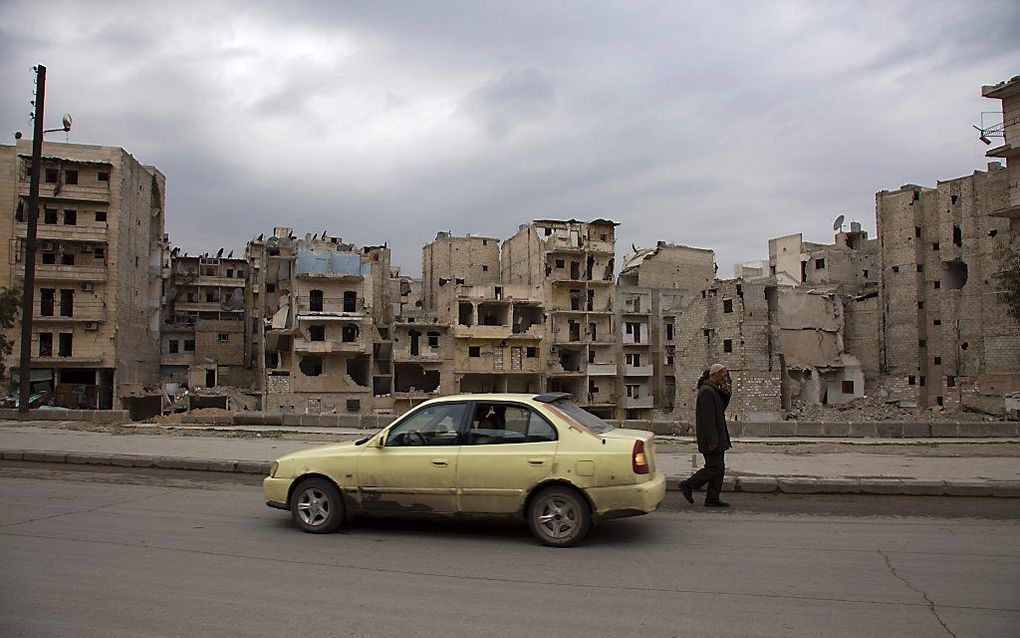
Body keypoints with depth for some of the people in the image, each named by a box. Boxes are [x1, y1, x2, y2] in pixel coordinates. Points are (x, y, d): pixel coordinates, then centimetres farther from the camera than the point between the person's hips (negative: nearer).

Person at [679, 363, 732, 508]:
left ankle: (712, 499, 13)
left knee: (719, 468, 10)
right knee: (714, 467, -7)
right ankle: (688, 485, 3)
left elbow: (721, 408, 14)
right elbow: (707, 418, -22)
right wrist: (712, 440, -24)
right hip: (711, 437, -10)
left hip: (717, 437, 10)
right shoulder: (706, 391, -17)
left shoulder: (714, 390, 16)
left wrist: (726, 394, -1)